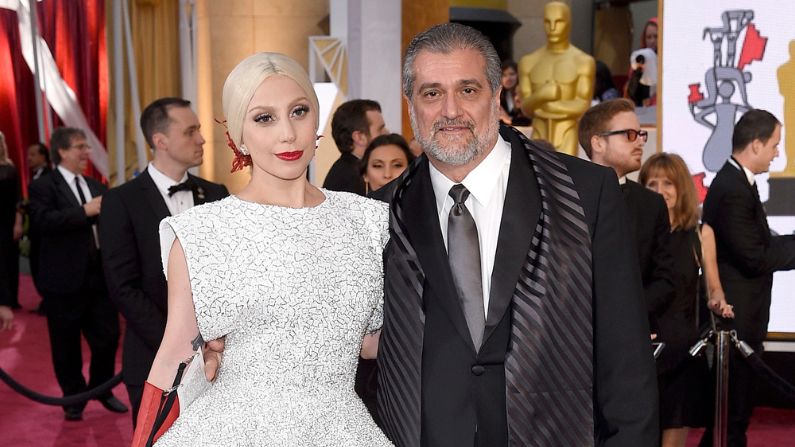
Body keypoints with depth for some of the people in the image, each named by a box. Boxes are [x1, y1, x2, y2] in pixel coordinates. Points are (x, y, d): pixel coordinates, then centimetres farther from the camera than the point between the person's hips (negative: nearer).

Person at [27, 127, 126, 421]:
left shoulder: (96, 186, 14)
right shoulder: (43, 186, -6)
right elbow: (41, 221, -23)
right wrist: (85, 211, -26)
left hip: (99, 276, 5)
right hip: (64, 280, -5)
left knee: (108, 337, 8)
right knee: (67, 345, 9)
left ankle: (101, 389, 30)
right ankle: (74, 397, 27)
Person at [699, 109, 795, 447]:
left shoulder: (735, 182, 11)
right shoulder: (733, 191, -20)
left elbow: (759, 242, 11)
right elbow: (755, 258, -21)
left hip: (736, 316, 10)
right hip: (736, 318, -10)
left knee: (731, 407, 19)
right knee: (734, 410, 0)